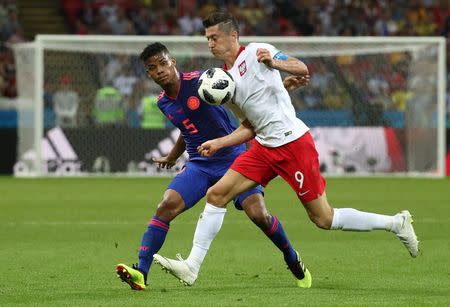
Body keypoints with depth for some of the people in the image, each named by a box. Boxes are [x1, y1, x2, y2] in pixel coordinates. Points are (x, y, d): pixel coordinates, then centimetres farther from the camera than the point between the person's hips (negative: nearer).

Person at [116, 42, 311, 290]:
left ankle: (294, 262, 11)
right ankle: (141, 273, -21)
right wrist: (172, 157, 41)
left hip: (232, 157, -4)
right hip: (199, 165, 4)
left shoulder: (200, 80, -12)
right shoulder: (163, 103, 7)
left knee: (258, 214, -17)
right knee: (166, 206, -19)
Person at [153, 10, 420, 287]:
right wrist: (218, 144, 11)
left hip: (293, 142, -8)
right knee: (216, 194, -4)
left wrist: (274, 63, -35)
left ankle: (395, 223, 11)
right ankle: (192, 266, -2)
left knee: (323, 218, -4)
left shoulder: (254, 52, -5)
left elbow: (302, 69, -17)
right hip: (265, 147, 8)